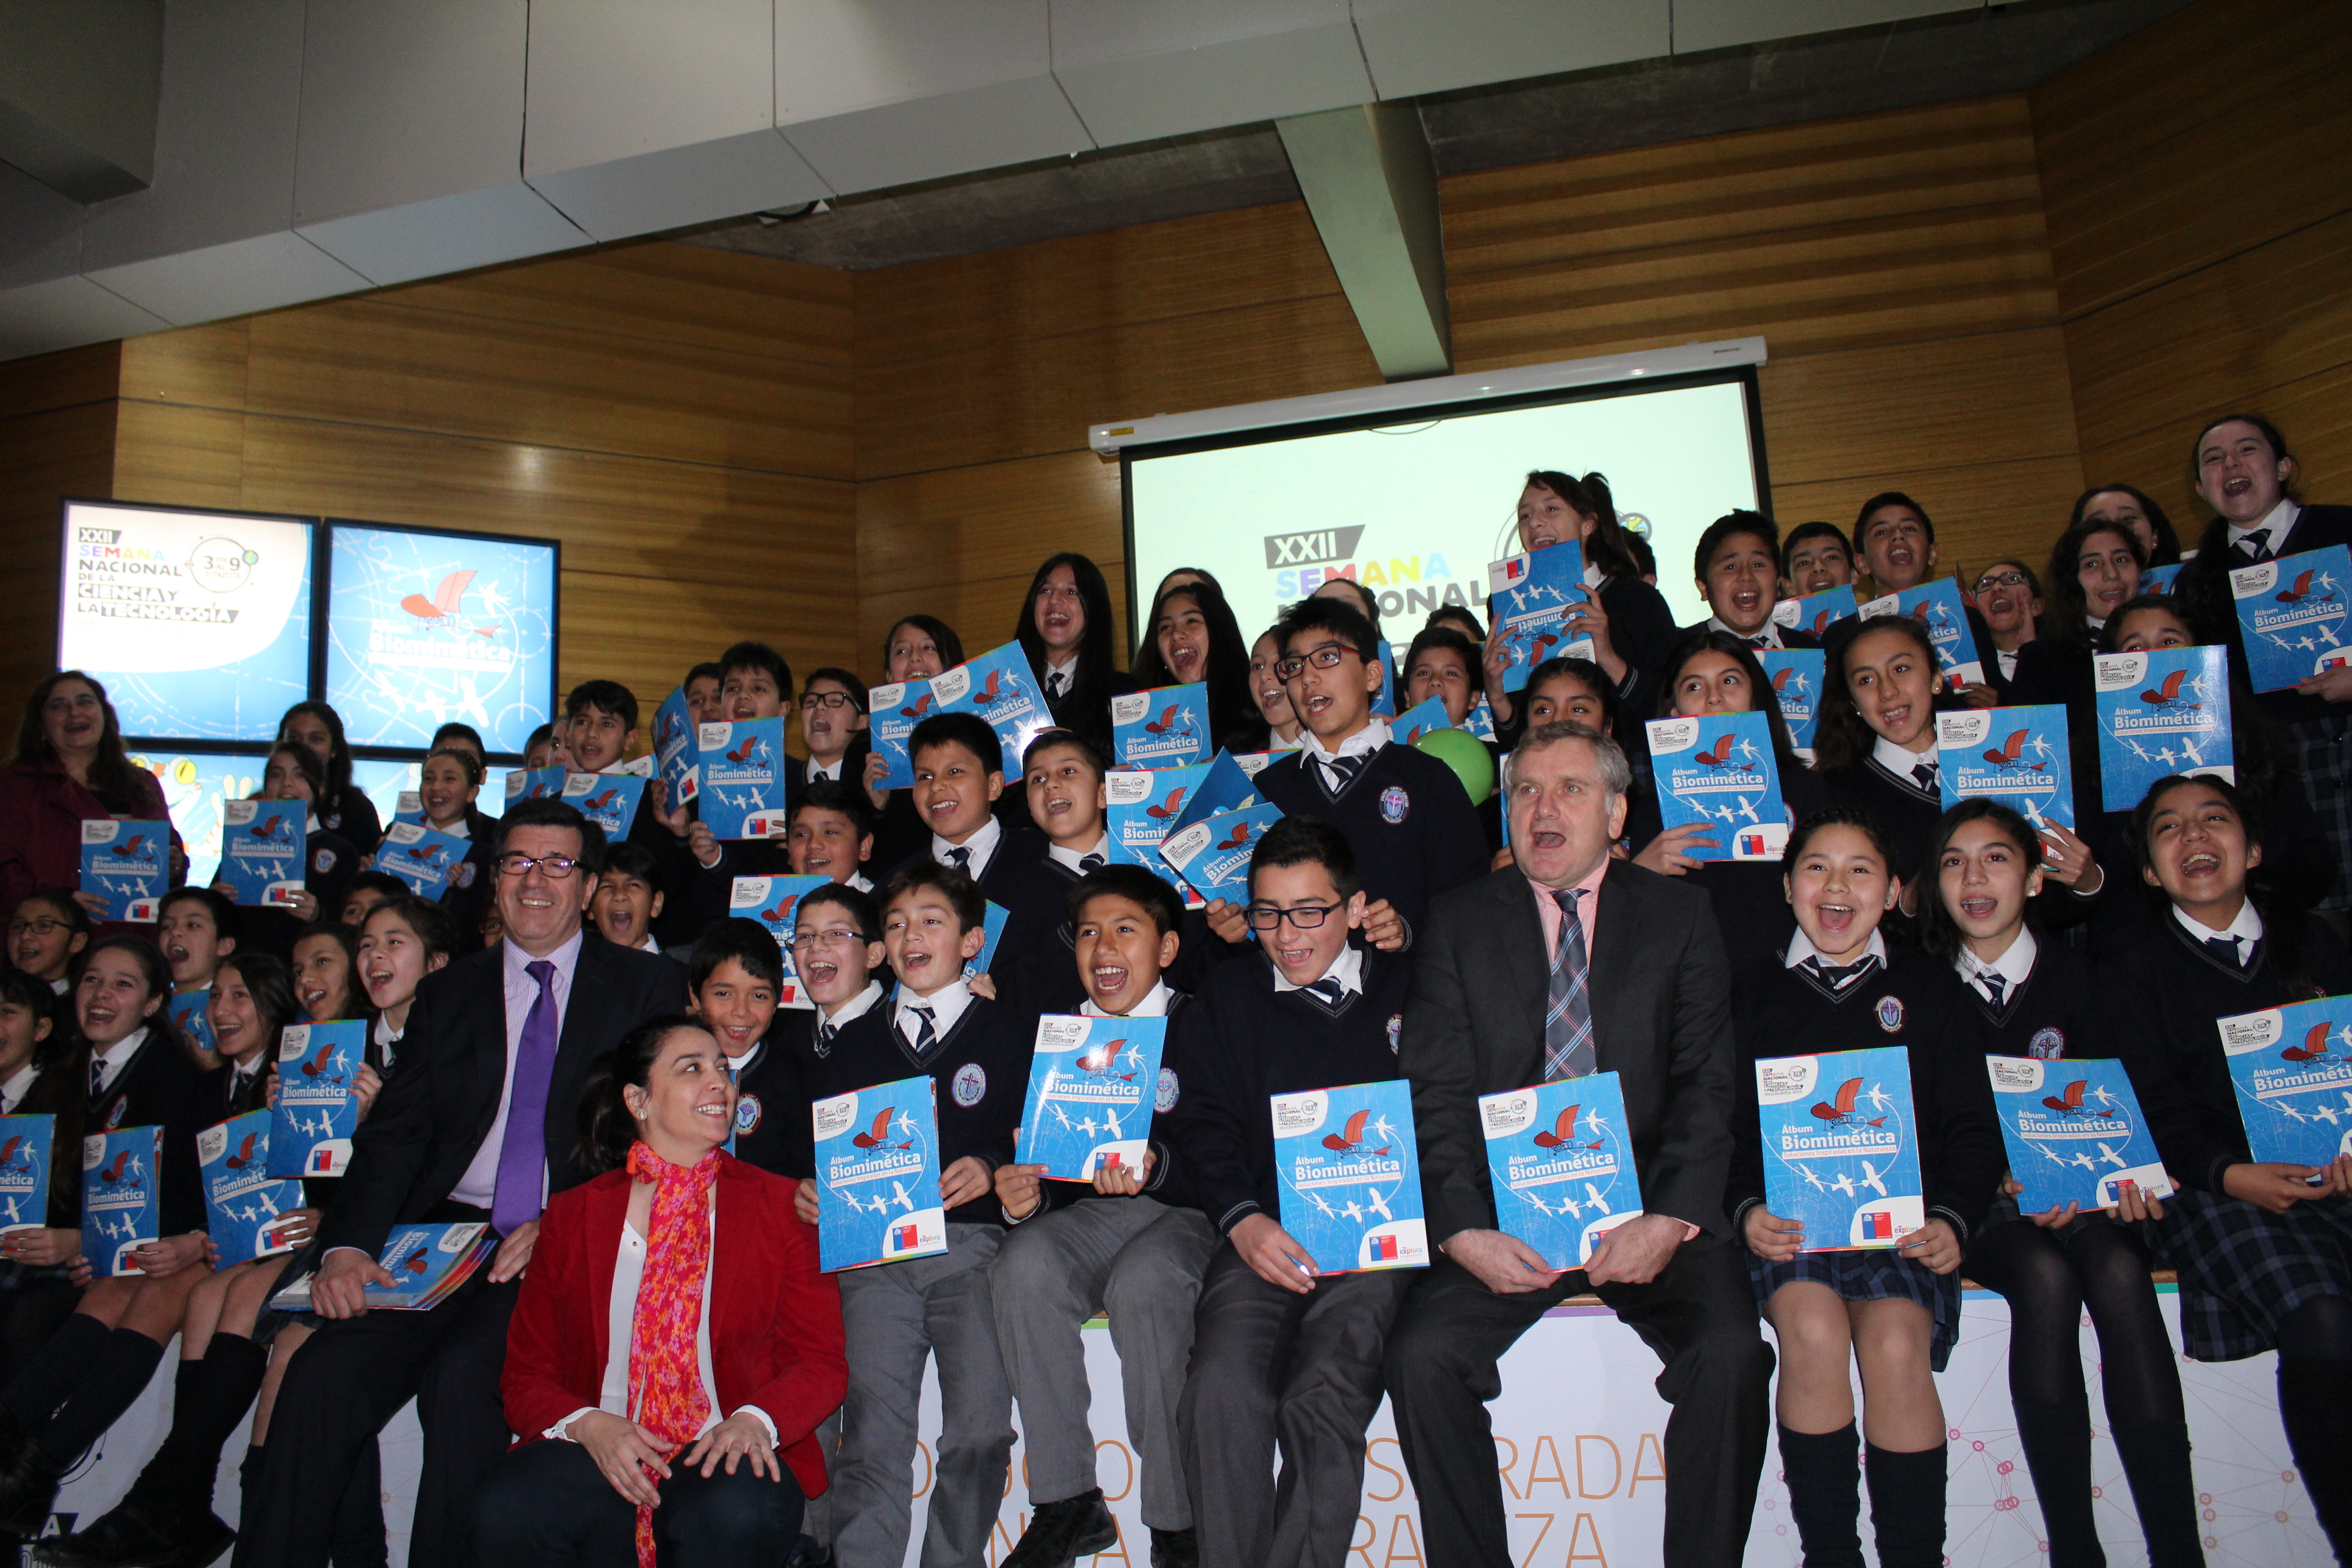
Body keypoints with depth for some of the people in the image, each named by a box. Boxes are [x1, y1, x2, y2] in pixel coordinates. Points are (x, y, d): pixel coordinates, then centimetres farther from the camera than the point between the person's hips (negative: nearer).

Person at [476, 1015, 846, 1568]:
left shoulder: (780, 1206, 8)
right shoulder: (571, 1216, 12)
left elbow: (820, 1361, 5)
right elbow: (527, 1374, 10)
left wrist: (754, 1421, -17)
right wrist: (587, 1424, -13)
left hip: (722, 1458, -1)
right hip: (598, 1458, 1)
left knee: (737, 1515, -36)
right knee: (507, 1511, -31)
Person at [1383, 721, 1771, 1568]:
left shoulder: (1678, 915, 8)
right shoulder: (1461, 921, 7)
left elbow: (1708, 1086, 1)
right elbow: (1434, 1095, 2)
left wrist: (1670, 1220, -14)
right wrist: (1464, 1229, -13)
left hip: (1648, 1206, 0)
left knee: (1731, 1350, -24)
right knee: (1421, 1353, -21)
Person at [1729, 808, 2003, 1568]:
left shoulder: (1927, 989, 15)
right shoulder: (1755, 995, 13)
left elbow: (1973, 1128, 12)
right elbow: (1726, 1128, 9)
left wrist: (1952, 1219, -6)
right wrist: (1747, 1210, -10)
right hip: (1787, 1215, 0)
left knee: (1895, 1343, -28)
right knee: (1812, 1328, -28)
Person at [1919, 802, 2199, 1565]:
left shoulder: (2071, 974, 10)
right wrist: (2006, 1181, -17)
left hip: (2076, 1193, 2)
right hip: (1974, 1202, -1)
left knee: (2118, 1269, -31)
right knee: (2045, 1276, -32)